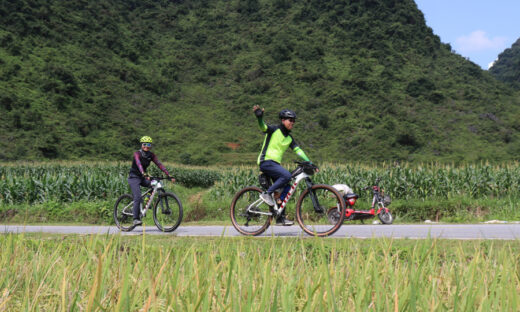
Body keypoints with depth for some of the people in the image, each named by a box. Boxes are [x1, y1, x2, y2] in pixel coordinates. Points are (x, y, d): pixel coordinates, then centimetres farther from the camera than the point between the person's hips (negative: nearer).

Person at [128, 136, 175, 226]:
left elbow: (159, 164, -9)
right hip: (134, 177, -6)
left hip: (142, 178, 6)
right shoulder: (137, 154, -17)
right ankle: (136, 219, -19)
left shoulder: (151, 155, -1)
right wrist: (145, 174, -53)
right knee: (137, 197, -21)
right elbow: (139, 164, -35)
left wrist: (169, 175, -21)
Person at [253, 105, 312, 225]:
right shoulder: (274, 130, -4)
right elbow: (263, 127, -22)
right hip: (266, 162, -8)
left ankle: (281, 217, 6)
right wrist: (259, 117, -44)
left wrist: (309, 162, 3)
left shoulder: (289, 138, 15)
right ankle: (267, 193, -15)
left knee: (286, 186, 0)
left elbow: (298, 150, 12)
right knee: (286, 175, -27)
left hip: (275, 164, 8)